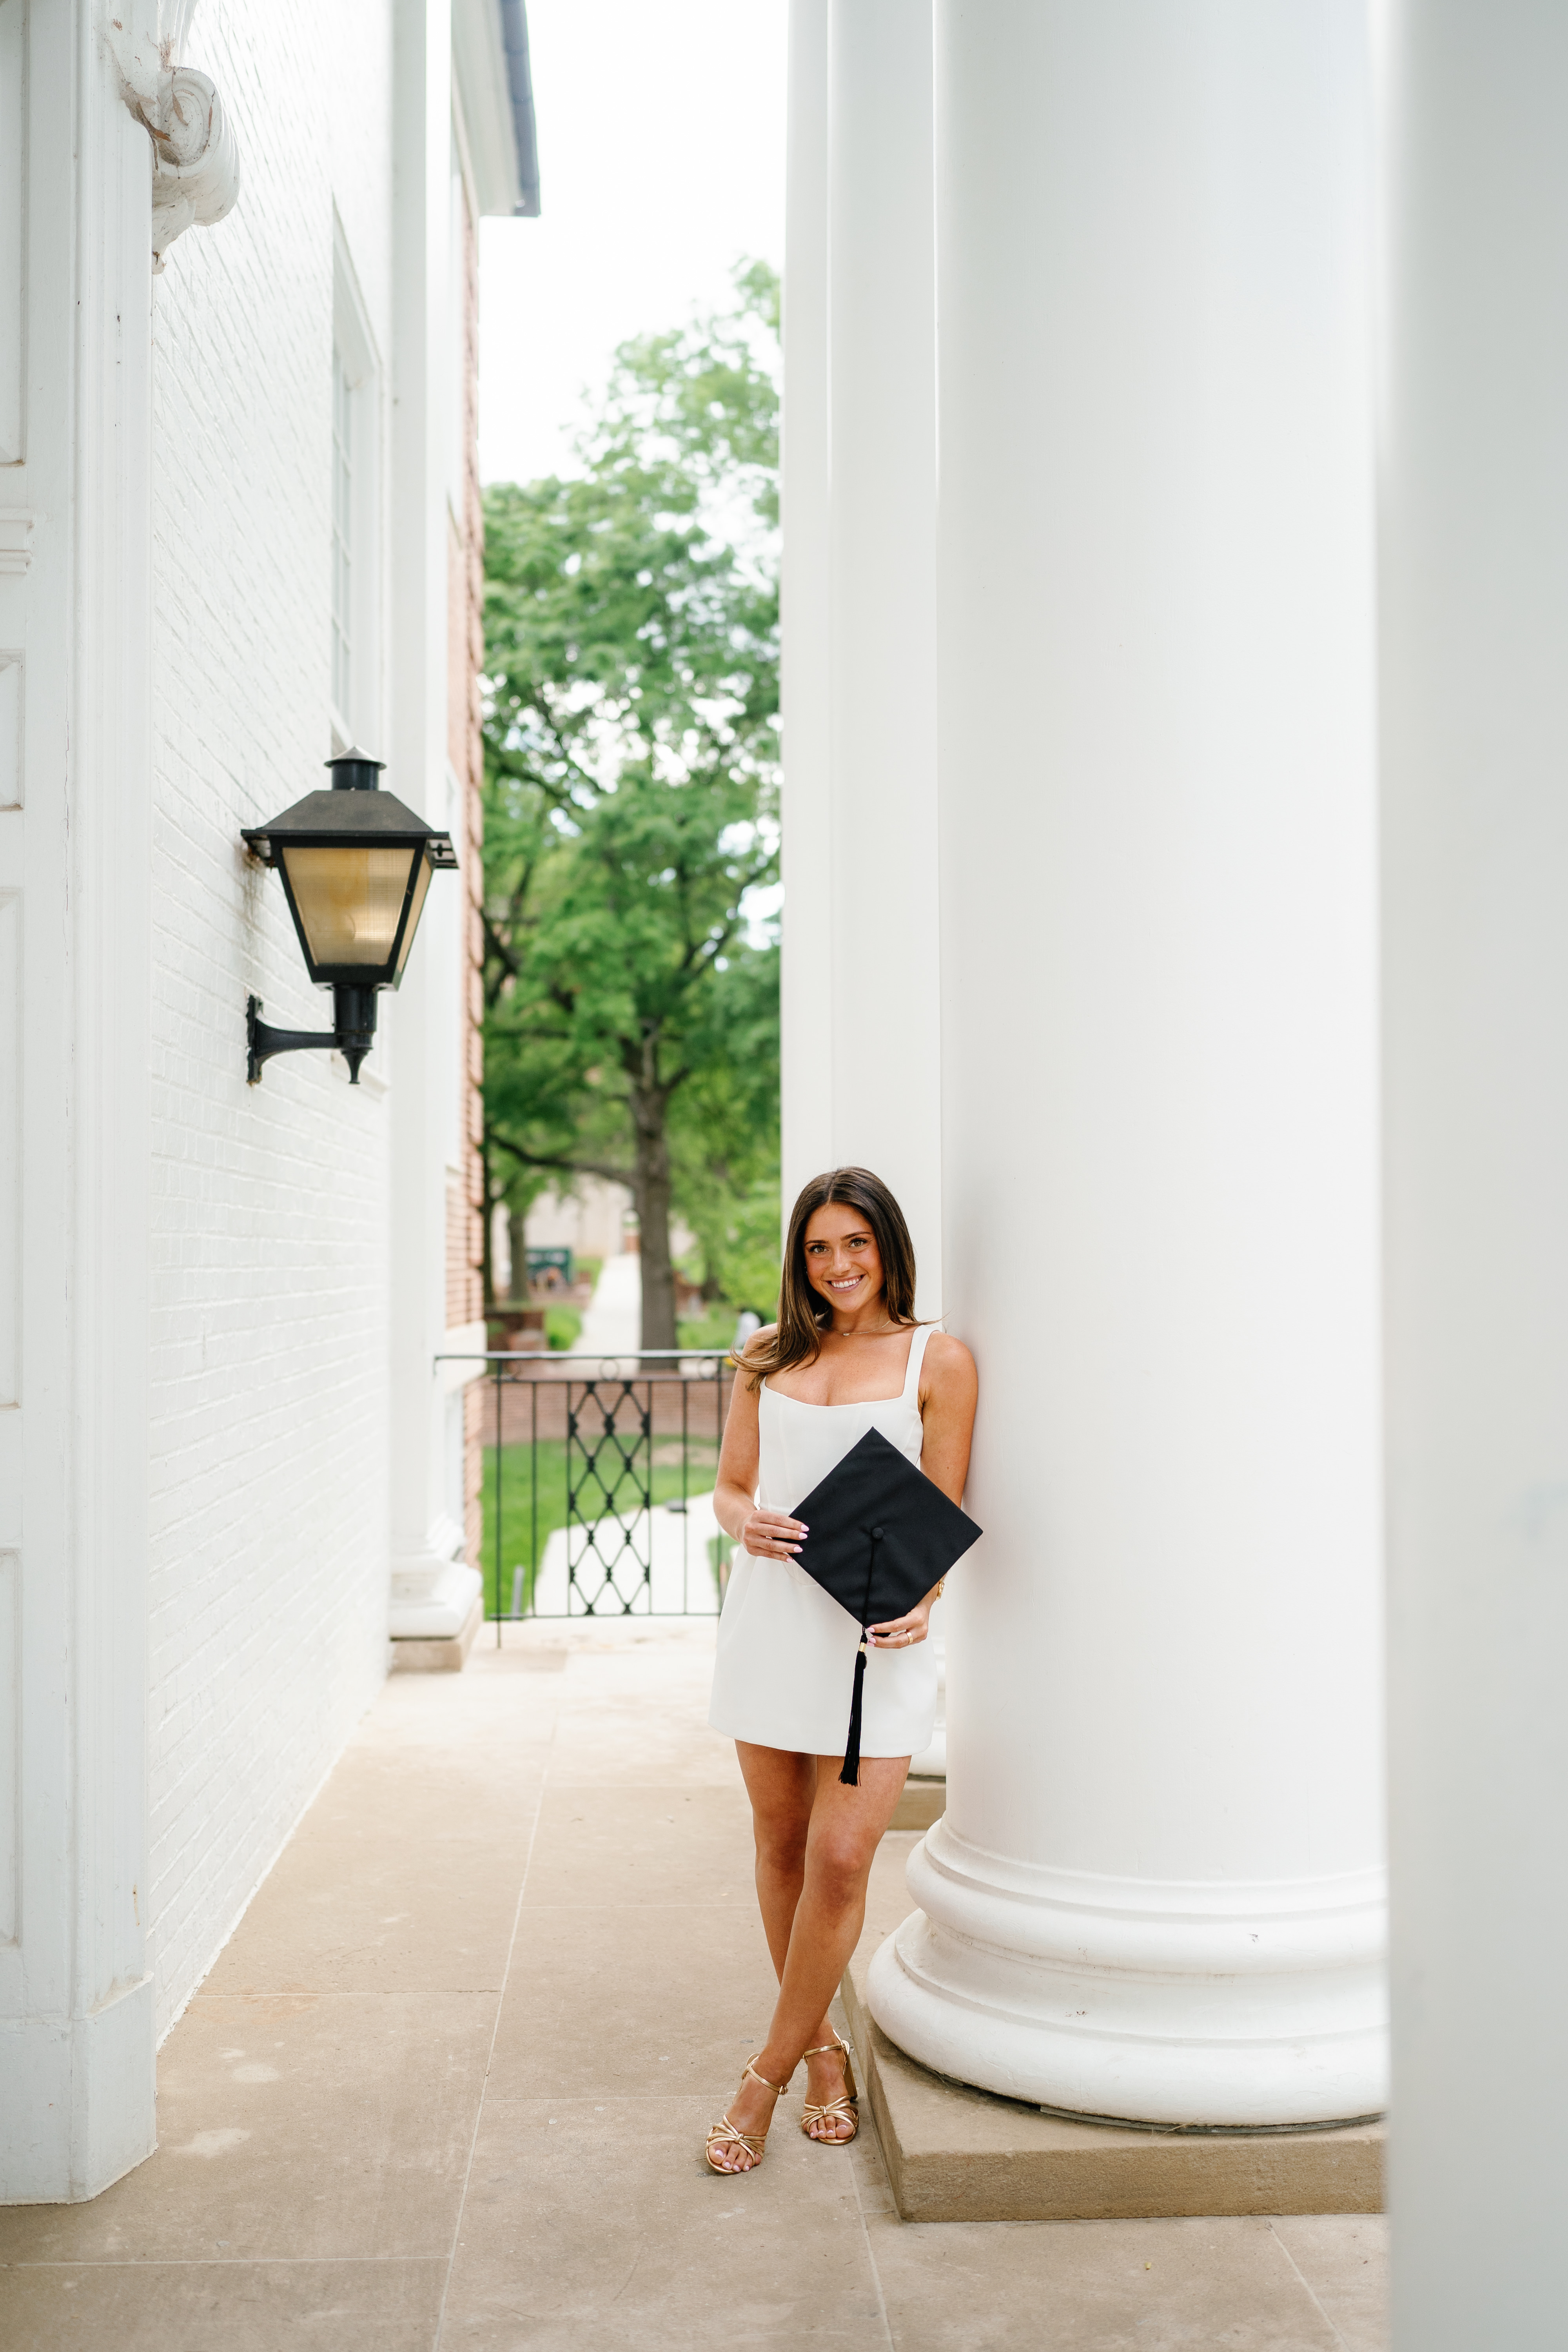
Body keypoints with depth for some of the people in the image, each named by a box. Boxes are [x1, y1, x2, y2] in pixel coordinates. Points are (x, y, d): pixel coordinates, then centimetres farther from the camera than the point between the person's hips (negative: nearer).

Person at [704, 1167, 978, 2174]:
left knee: (840, 1860, -7)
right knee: (782, 1847, 10)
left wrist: (919, 1602, -20)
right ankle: (822, 2045, 29)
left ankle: (769, 2073, 10)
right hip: (771, 1620, 4)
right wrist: (747, 1522, -11)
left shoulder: (938, 1360, 0)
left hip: (873, 1633, -4)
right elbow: (729, 1486, 13)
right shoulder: (768, 1355, 12)